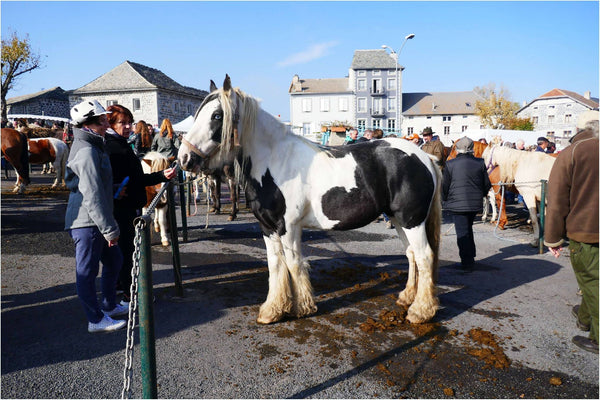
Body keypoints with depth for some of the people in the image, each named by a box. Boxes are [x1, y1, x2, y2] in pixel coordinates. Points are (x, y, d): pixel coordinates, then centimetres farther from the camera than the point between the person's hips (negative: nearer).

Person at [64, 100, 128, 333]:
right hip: (87, 222, -11)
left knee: (114, 260, 20)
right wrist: (109, 229, -21)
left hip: (93, 221, 11)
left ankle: (109, 306, 34)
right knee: (87, 271, 2)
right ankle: (96, 320, 14)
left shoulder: (92, 146, 13)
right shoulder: (87, 152, -20)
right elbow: (92, 196, -24)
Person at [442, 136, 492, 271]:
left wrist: (445, 198, 16)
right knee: (468, 228, 21)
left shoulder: (450, 164, -7)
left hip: (458, 203, -4)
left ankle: (467, 263, 3)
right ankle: (471, 257, 28)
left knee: (462, 232, 2)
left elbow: (445, 185, -2)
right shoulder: (480, 163, 0)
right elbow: (487, 184, 6)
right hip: (476, 203, 4)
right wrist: (481, 195, 25)